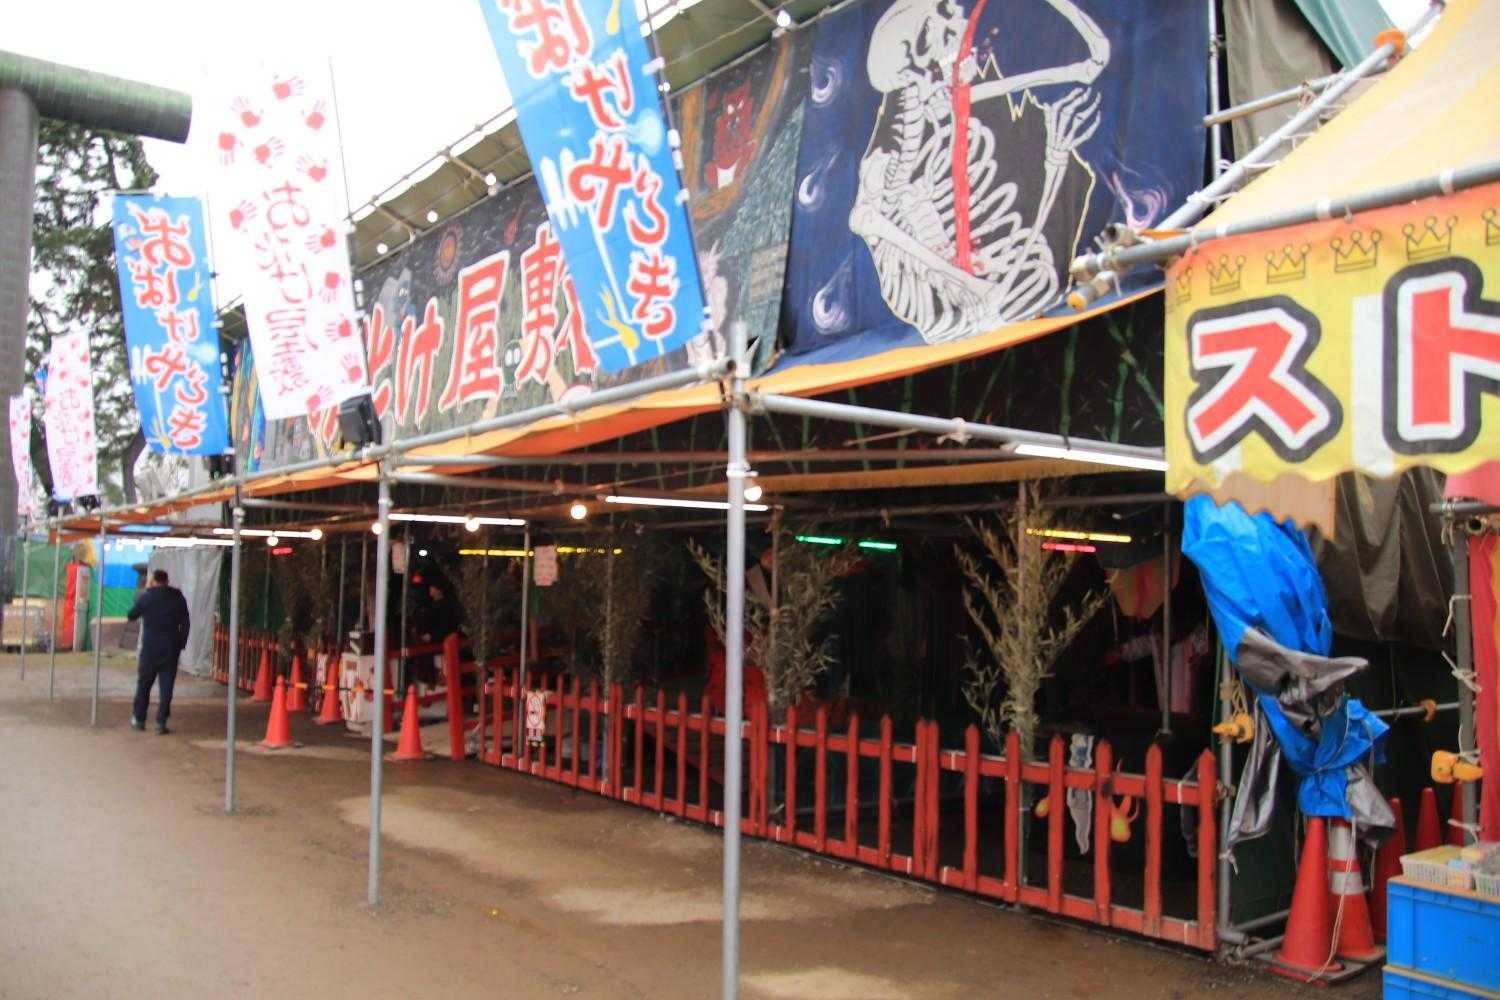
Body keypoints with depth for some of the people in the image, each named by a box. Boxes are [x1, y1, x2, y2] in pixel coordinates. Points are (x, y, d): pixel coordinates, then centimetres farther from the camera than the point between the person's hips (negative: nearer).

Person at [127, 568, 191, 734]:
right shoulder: (178, 597, 2)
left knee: (144, 683, 13)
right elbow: (185, 623, 2)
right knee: (166, 686, 2)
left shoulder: (146, 596, -6)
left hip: (150, 647, -1)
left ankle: (139, 719, 21)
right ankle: (161, 723, -1)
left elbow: (131, 615, 7)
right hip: (171, 647, 2)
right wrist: (181, 644, 8)